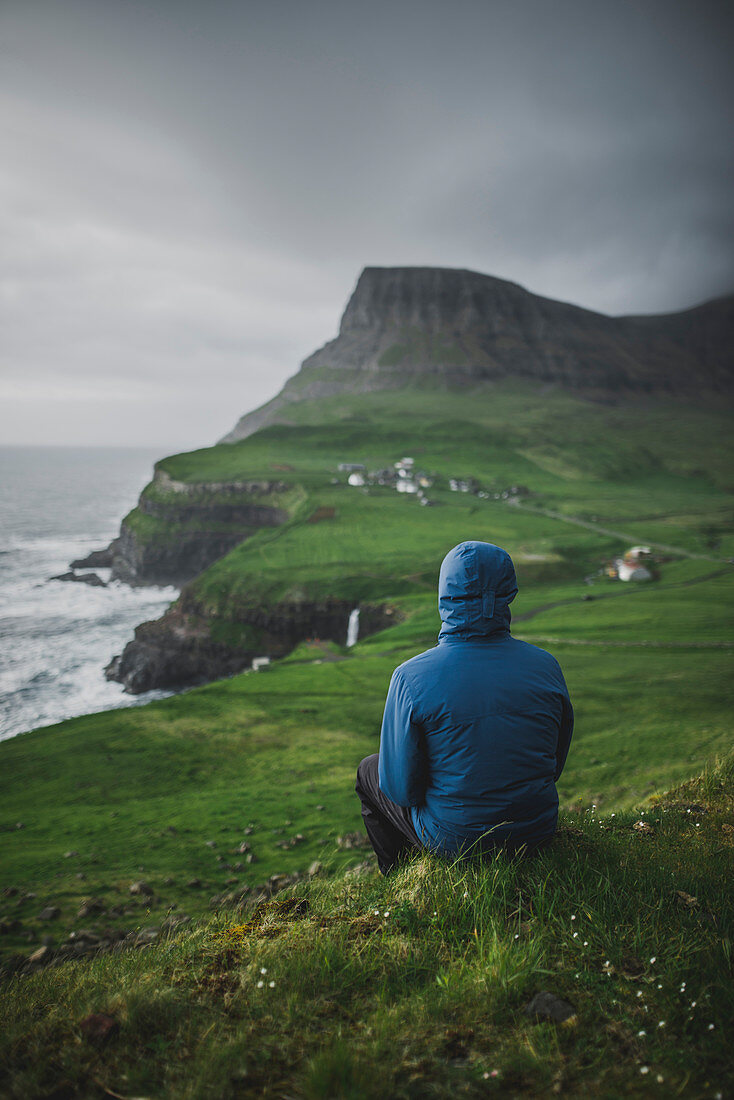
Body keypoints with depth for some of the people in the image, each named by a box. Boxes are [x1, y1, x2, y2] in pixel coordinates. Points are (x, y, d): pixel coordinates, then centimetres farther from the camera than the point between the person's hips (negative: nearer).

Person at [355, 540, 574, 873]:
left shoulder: (411, 678, -23)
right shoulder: (546, 665, -11)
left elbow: (400, 787, -15)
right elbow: (556, 761, 3)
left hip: (453, 839, -4)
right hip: (539, 830, 4)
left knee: (369, 771, 24)